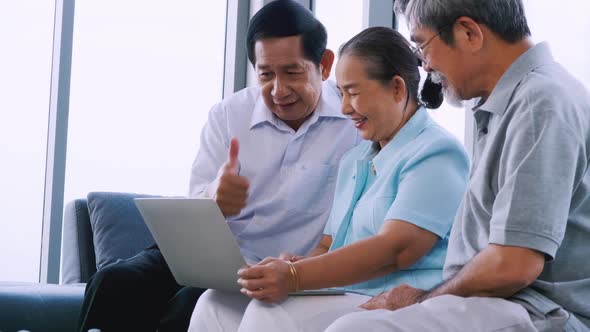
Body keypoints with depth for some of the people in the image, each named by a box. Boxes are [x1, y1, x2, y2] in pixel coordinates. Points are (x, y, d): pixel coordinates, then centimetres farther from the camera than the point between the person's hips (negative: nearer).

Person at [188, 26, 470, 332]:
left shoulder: (436, 154, -6)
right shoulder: (354, 160, 24)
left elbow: (397, 249, -18)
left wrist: (295, 277, -25)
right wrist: (294, 266, -5)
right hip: (343, 301, 9)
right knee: (216, 306, -9)